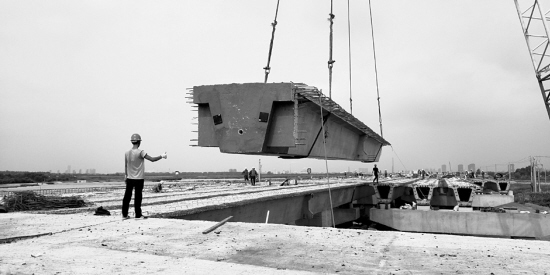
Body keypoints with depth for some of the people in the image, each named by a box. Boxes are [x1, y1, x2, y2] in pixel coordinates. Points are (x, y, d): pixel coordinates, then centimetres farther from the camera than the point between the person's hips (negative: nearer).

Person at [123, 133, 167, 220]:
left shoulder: (127, 153, 2)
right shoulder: (140, 152, -15)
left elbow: (125, 166, 10)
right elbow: (152, 159, -15)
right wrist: (162, 156, -1)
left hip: (129, 178, 5)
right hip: (139, 179, -5)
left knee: (127, 196, 10)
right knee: (138, 197, 2)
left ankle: (124, 214, 16)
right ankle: (138, 215, 8)